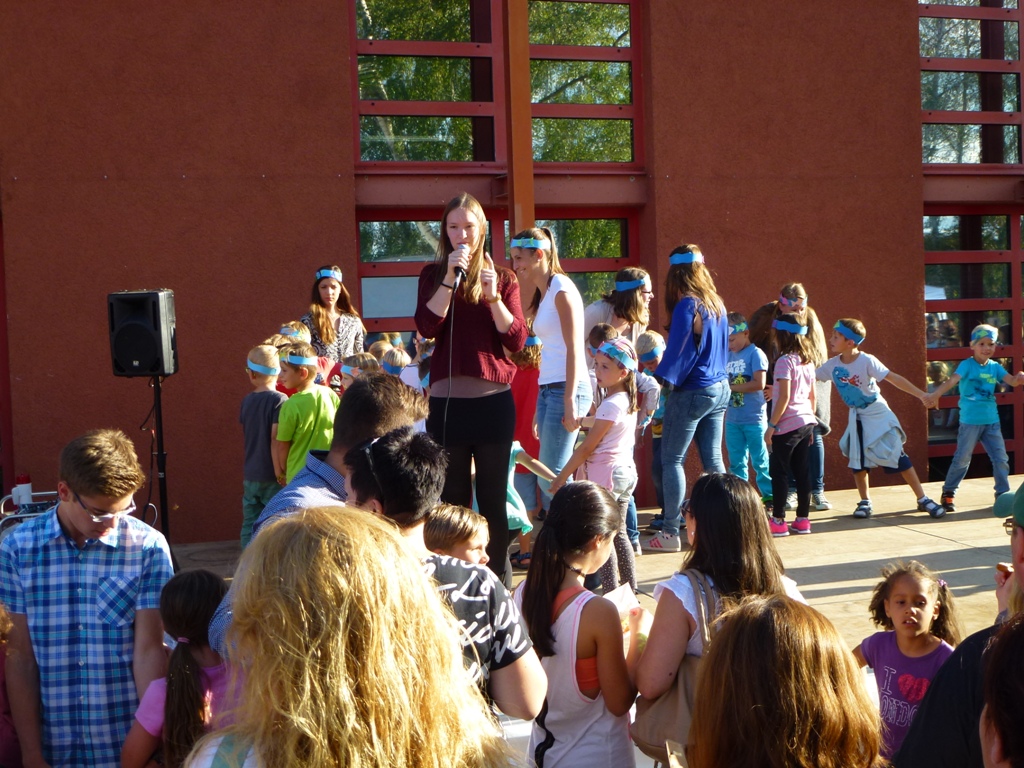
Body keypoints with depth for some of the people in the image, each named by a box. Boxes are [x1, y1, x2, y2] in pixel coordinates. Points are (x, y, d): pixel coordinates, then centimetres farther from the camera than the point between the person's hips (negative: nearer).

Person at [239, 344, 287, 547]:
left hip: (250, 475, 5)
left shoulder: (246, 401, 5)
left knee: (250, 526, 10)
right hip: (271, 476, -5)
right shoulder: (279, 400, -14)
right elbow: (276, 439, -19)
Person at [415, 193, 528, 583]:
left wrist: (493, 296, -14)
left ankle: (500, 579, 10)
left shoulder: (502, 278, 8)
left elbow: (517, 340, -3)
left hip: (493, 400, 0)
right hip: (446, 401, 1)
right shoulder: (433, 275, 9)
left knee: (493, 497, 4)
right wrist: (450, 278, -13)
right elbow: (427, 327, -9)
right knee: (452, 497, 5)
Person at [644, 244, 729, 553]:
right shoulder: (717, 304, 10)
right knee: (713, 459, 11)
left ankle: (670, 533, -3)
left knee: (672, 460, -2)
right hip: (720, 388, 8)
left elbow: (678, 351, -16)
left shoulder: (687, 306, -14)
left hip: (692, 391, -8)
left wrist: (664, 380, -11)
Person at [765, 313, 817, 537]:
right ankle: (803, 519, 14)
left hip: (787, 425, -7)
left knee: (780, 471, 0)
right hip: (806, 423, 7)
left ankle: (778, 520, 2)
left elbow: (784, 397, -18)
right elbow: (812, 395, 14)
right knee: (801, 471, 11)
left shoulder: (784, 361, -13)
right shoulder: (807, 361, 10)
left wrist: (772, 425, -14)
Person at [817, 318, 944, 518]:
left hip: (878, 413, -5)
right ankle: (865, 502, 21)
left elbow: (893, 378, -23)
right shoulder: (832, 365, -7)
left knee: (897, 455, -6)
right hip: (857, 417, 5)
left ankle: (923, 500, 1)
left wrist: (920, 394, -27)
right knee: (857, 460, 3)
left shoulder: (867, 361, -21)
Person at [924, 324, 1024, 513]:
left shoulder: (995, 367, 7)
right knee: (962, 459, 2)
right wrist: (935, 394, -39)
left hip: (992, 421, 5)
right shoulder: (967, 365, -8)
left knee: (1001, 458, 4)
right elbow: (952, 380, -22)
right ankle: (948, 493, 16)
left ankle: (1004, 494, 17)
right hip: (970, 421, -5)